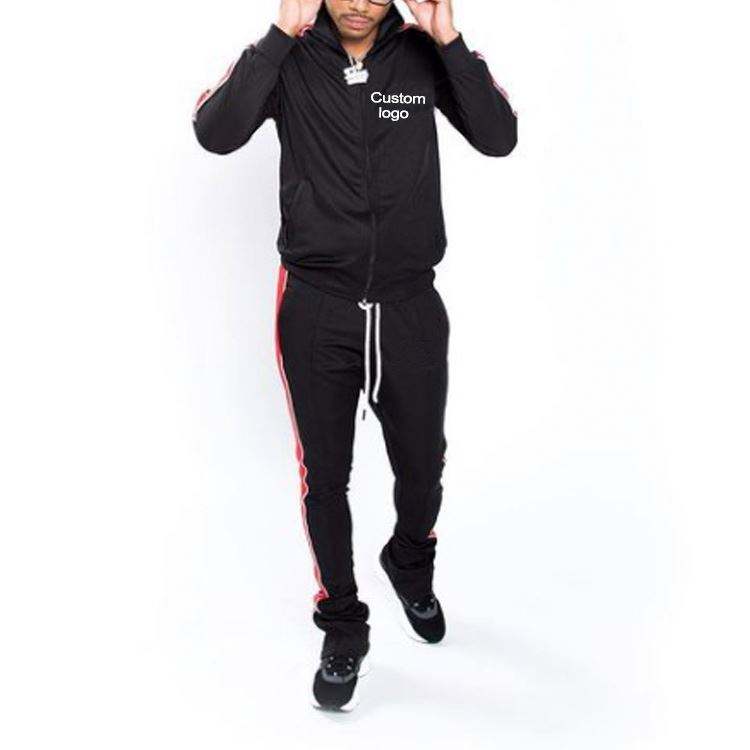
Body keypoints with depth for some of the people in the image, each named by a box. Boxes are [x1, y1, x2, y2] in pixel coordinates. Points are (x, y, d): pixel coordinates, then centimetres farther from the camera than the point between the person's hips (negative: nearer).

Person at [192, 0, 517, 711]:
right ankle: (343, 628, 28)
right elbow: (215, 133, -19)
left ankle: (411, 565, 46)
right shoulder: (290, 58, -3)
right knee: (325, 476, 7)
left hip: (410, 304, 1)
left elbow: (499, 138, -10)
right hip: (315, 308, -1)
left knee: (422, 467, 13)